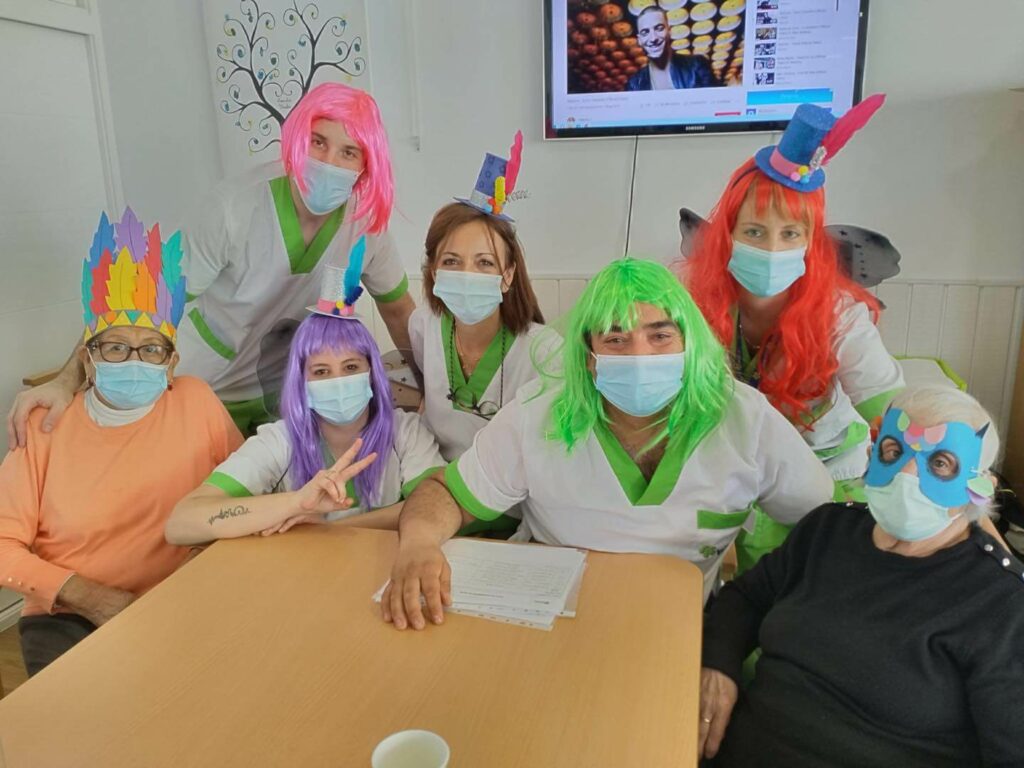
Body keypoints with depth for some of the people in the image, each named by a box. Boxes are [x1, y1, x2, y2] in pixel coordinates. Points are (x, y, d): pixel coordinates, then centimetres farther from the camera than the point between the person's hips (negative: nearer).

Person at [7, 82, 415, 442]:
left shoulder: (366, 220, -15)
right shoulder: (236, 206, -26)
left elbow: (398, 310, 0)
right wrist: (68, 380, -34)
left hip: (279, 395, 3)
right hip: (201, 390, -2)